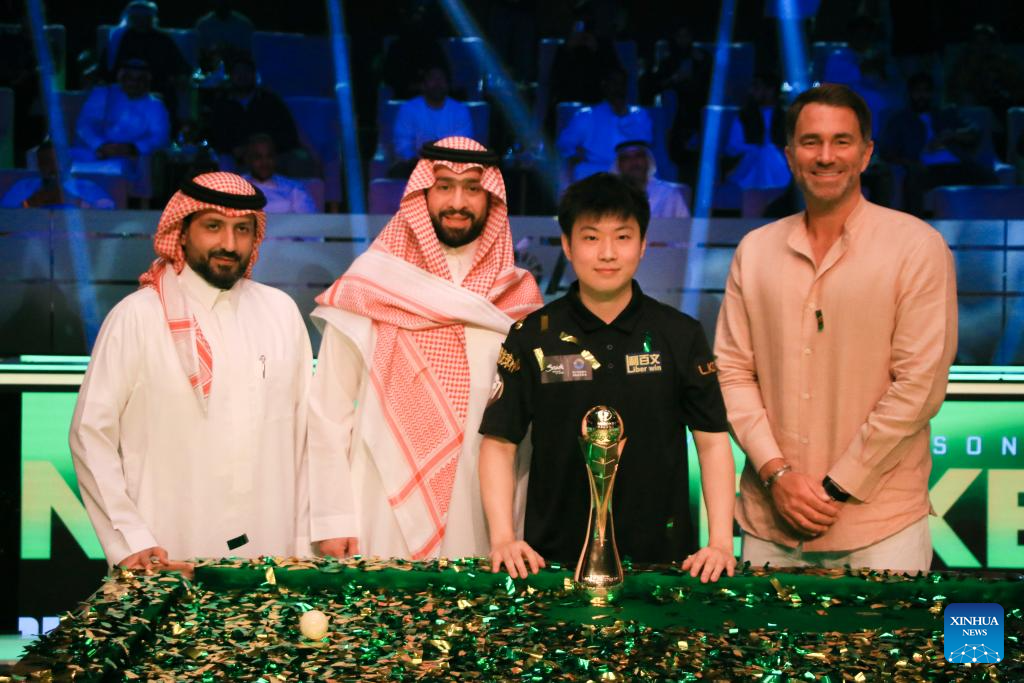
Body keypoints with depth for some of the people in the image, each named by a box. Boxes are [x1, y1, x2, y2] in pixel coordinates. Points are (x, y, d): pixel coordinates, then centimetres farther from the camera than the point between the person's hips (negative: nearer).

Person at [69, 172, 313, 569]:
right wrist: (129, 541, -12)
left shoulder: (281, 311, 7)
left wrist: (304, 543, 6)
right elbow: (91, 433, -5)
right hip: (170, 561, -3)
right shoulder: (138, 316, -5)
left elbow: (303, 431, 9)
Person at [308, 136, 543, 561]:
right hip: (382, 524, -1)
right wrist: (333, 521, -6)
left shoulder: (517, 300, 7)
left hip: (482, 529, 2)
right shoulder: (366, 290, 2)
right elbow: (329, 412, 1)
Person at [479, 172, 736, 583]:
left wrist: (721, 542, -6)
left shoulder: (681, 335, 2)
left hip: (662, 557, 1)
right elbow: (499, 444, 2)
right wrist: (502, 537, -10)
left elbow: (712, 441, 4)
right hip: (555, 558, 0)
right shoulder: (532, 337, 0)